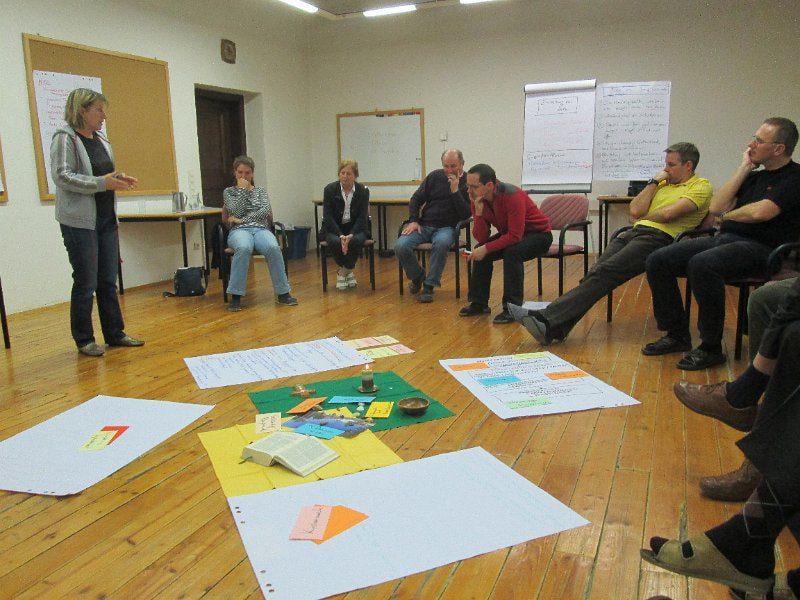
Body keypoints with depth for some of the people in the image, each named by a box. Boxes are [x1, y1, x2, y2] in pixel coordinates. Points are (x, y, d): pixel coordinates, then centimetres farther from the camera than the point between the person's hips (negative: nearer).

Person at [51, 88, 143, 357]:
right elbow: (61, 176, -17)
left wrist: (119, 179, 2)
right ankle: (84, 340, 14)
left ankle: (115, 333, 20)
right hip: (80, 221, -7)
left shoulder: (101, 140, 13)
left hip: (107, 219, 7)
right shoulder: (65, 138, -8)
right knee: (86, 283, 1)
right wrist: (102, 183, -22)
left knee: (108, 281, 11)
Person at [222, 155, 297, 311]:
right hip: (239, 231, -1)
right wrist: (242, 189, 2)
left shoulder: (260, 190, 19)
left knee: (273, 247, -35)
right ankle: (235, 295, -34)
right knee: (244, 248, -40)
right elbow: (236, 211, -3)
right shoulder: (229, 191, 16)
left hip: (261, 229, 1)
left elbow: (265, 211, -1)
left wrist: (242, 220, -8)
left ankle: (283, 293, -28)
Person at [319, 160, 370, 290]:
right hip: (334, 228, 0)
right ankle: (348, 271, -4)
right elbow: (328, 216, -11)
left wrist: (351, 235, -25)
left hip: (355, 228, 1)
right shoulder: (330, 189, -7)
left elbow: (362, 217, -8)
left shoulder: (363, 191, -5)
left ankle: (344, 271, -7)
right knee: (335, 242, -34)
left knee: (357, 240, -33)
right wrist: (341, 235, -25)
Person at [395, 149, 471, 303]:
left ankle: (429, 285, -22)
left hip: (447, 228, -3)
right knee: (400, 246, -24)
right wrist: (413, 220, -1)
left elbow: (466, 214, -11)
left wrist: (455, 191, -18)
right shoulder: (435, 176, 8)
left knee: (441, 243, -40)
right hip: (424, 225, 3)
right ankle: (417, 276, 6)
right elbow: (416, 199, 14)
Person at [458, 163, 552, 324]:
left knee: (512, 252, -33)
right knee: (479, 251, -11)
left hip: (538, 234, -7)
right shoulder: (477, 200, -11)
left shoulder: (512, 196, -31)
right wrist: (479, 213, -28)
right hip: (510, 233, 7)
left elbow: (515, 237, -34)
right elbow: (481, 238, -14)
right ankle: (479, 303, 3)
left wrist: (486, 248, -33)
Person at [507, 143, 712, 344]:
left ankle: (547, 319, -35)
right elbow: (635, 211, 14)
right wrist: (653, 182, 13)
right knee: (595, 274, -18)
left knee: (605, 272, -25)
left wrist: (642, 218, 7)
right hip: (635, 233, 7)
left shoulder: (701, 186, 6)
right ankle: (554, 328, -32)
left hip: (660, 238, -6)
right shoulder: (663, 183, 29)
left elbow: (669, 214, -10)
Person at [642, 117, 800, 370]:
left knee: (702, 264, -37)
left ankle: (711, 348, -23)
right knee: (657, 261, -8)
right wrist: (744, 168, 9)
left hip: (760, 247, -8)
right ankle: (677, 335, 1)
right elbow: (716, 207, 8)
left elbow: (760, 212, -19)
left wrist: (728, 215, 1)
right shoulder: (755, 176, 21)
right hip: (724, 238, 8)